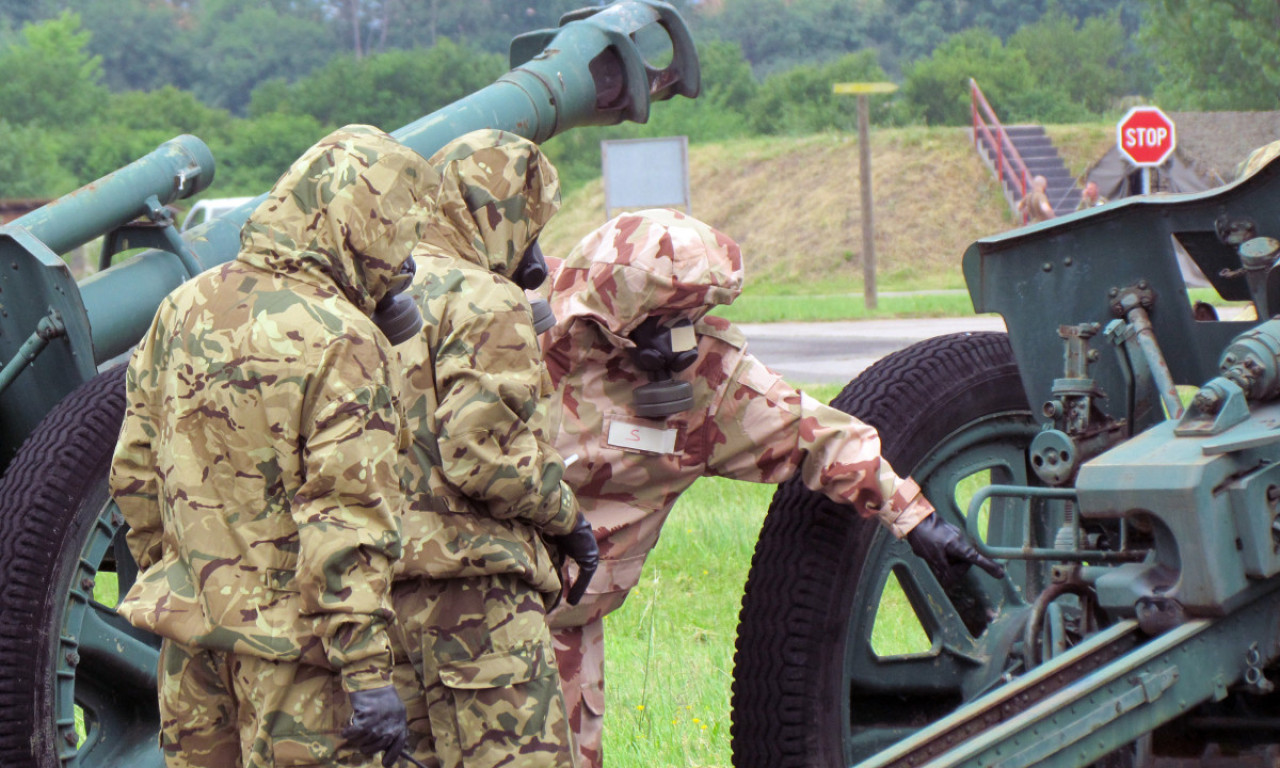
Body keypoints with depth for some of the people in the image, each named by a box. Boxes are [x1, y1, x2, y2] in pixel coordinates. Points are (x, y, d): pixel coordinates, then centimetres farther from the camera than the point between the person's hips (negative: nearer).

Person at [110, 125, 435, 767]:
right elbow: (347, 520, -21)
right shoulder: (343, 344, -17)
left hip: (191, 622, 7)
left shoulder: (185, 305, 5)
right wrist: (369, 673, -19)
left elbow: (133, 471, 12)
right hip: (292, 641, -7)